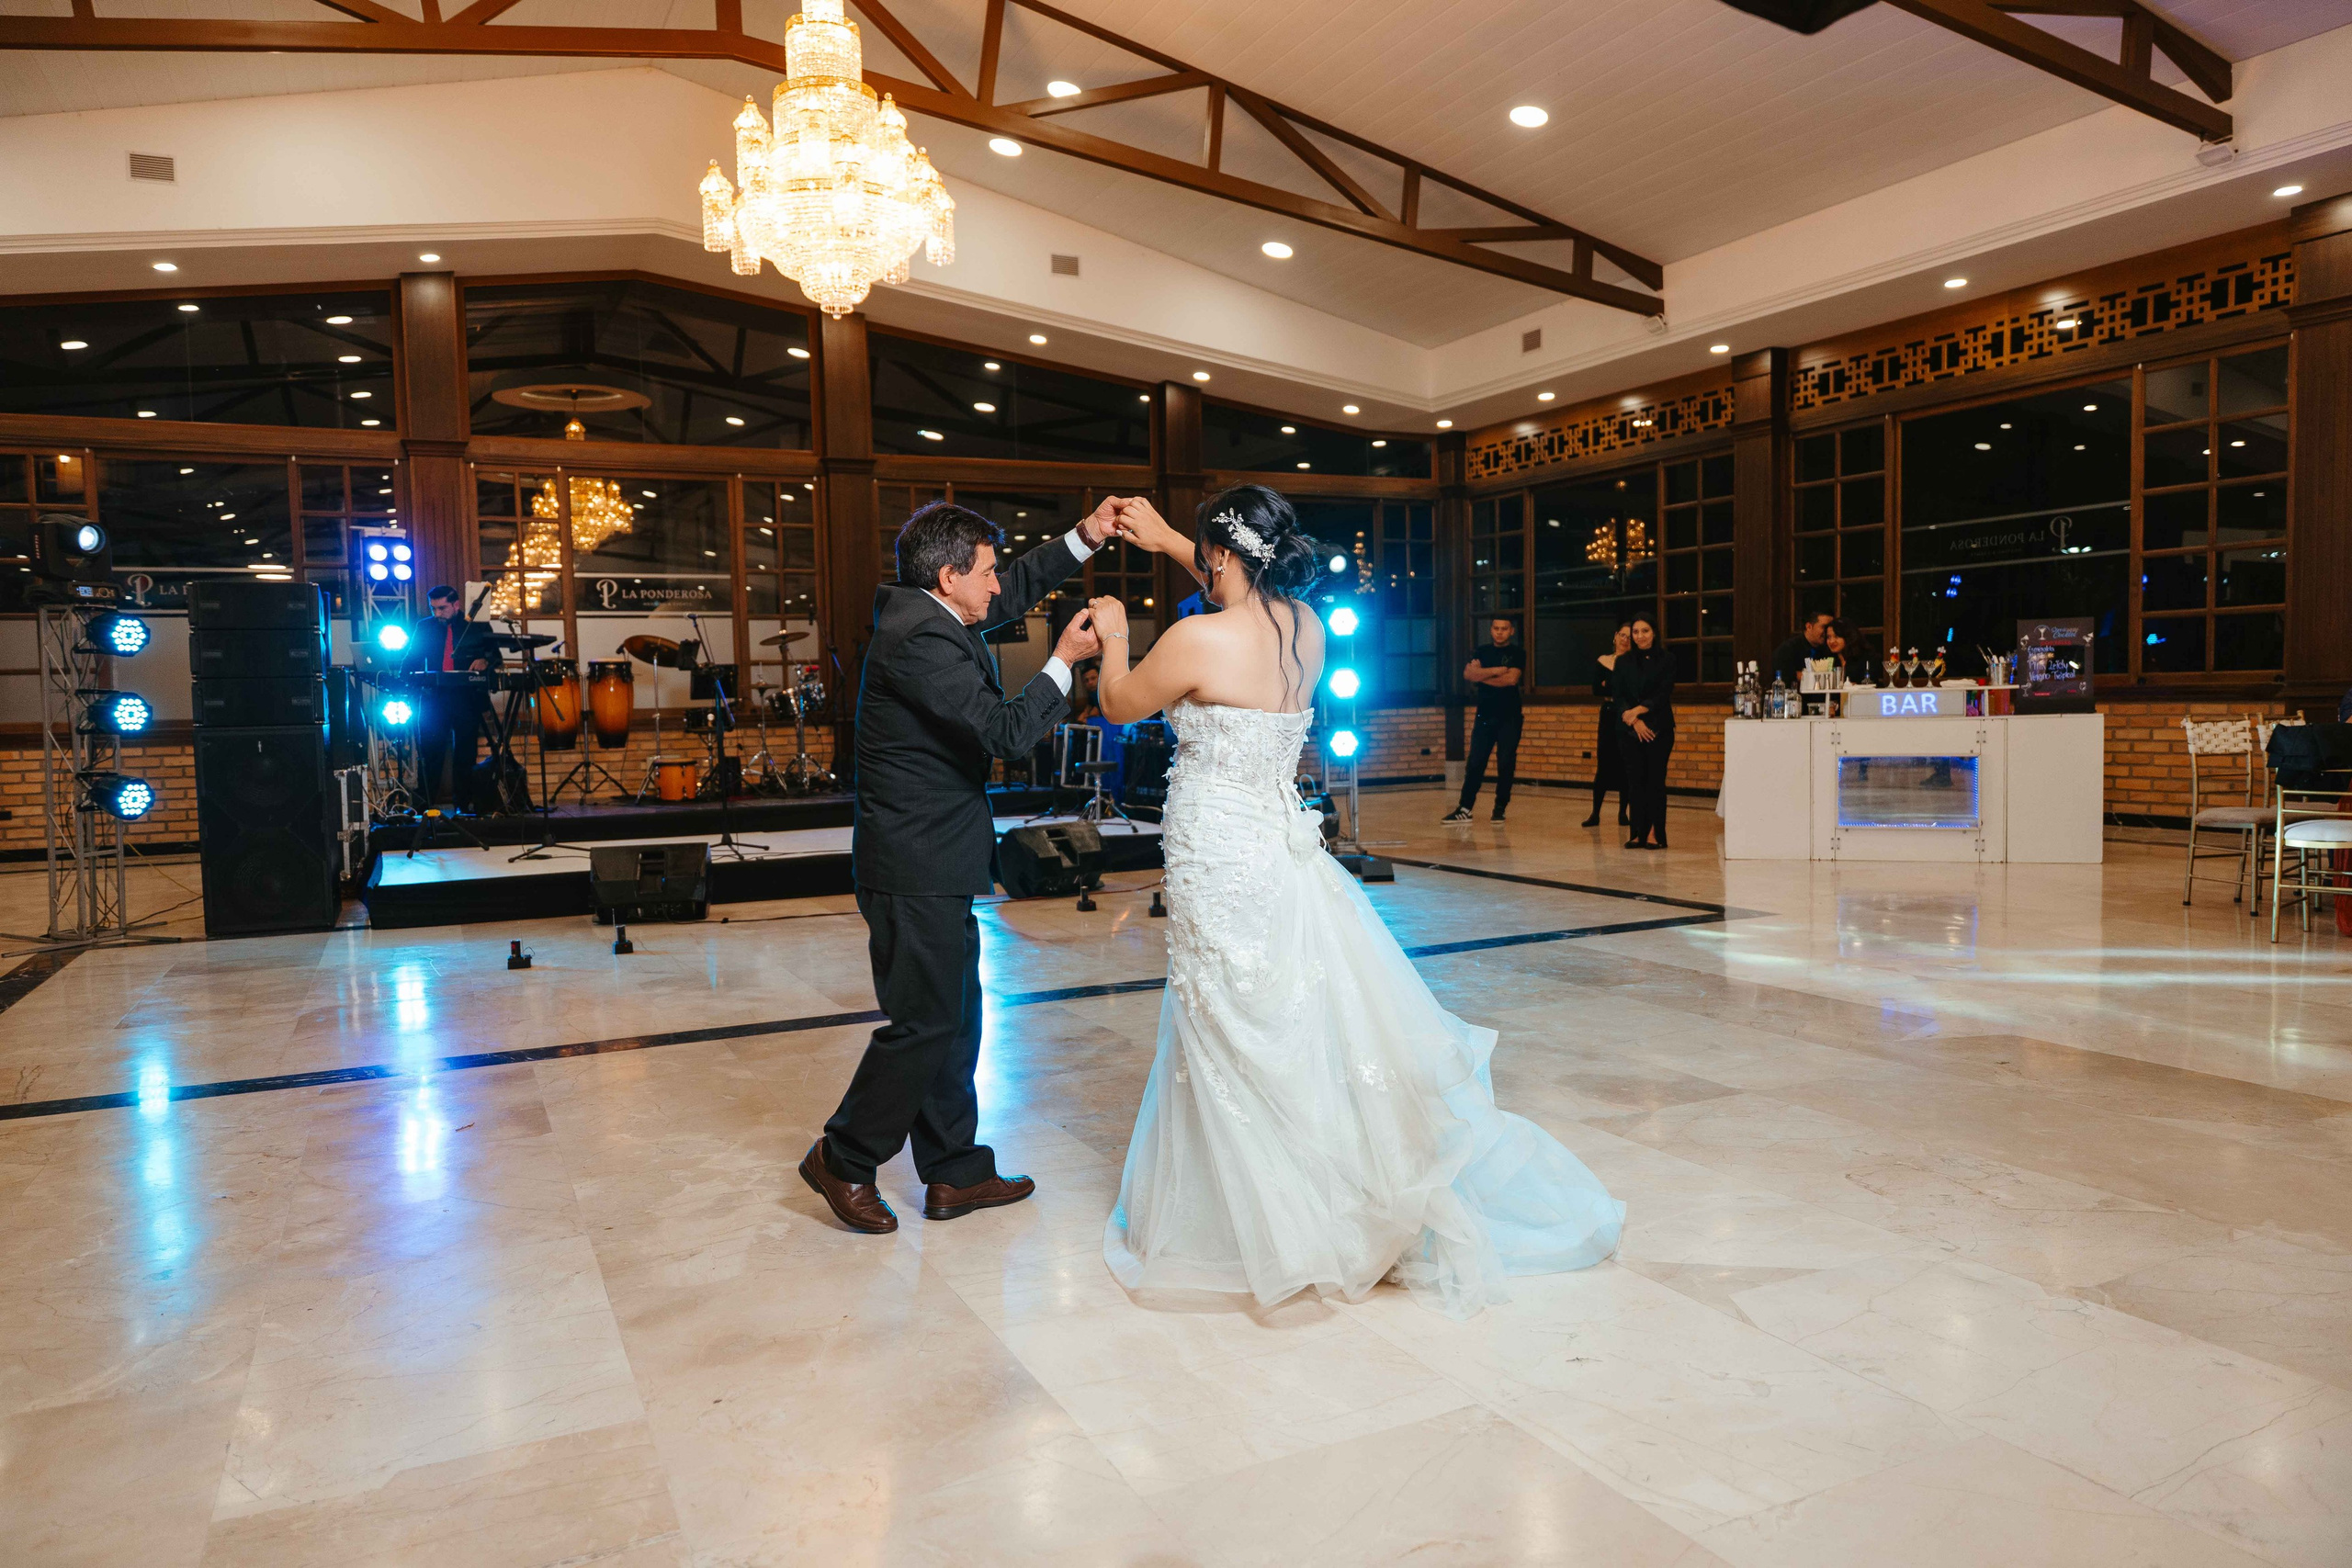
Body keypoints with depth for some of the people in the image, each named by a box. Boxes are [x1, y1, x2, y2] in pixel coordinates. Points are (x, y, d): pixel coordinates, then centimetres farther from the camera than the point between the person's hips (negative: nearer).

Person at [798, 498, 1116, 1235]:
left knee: (955, 1018, 15)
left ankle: (953, 1172, 25)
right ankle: (843, 1160, 18)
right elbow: (1006, 731, -23)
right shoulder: (918, 639, -20)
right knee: (926, 1022, -1)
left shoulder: (925, 613, 10)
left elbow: (1014, 592, 25)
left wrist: (1084, 538, 16)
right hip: (917, 868, -11)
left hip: (931, 863, 11)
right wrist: (1064, 662, -11)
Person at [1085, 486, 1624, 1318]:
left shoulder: (1198, 640, -19)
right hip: (1285, 852, 7)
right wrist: (1169, 542, 30)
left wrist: (1114, 635, 18)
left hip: (1221, 868, -7)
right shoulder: (1306, 629, 2)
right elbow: (1250, 595, 26)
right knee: (1325, 1036, 18)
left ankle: (1283, 1229, 23)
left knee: (1248, 1058, 7)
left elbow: (1119, 704, -1)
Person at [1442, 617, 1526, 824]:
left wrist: (1482, 676, -6)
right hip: (1484, 716, 3)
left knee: (1505, 764, -4)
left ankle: (1500, 808, 5)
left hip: (1509, 717, -3)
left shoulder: (1517, 652, 2)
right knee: (1474, 763, 0)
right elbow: (1468, 673, -6)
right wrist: (1496, 670, -14)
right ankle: (1465, 808, 2)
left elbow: (1512, 678, -14)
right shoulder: (1482, 651, 11)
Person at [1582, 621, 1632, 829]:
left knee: (1625, 766, 3)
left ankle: (1622, 812, 12)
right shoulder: (1602, 661, 6)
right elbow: (1596, 689, -4)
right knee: (1603, 765, 0)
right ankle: (1595, 813, 2)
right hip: (1608, 717, 1)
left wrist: (1610, 689, -16)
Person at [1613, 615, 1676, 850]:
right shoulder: (1624, 662, 10)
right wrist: (1634, 721, -11)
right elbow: (1618, 695, 2)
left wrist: (1640, 710, -16)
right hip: (1632, 731, 3)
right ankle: (1638, 833, 4)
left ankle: (1655, 833, 0)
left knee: (1655, 779, -4)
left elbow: (1664, 694, -5)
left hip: (1659, 728, -2)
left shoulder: (1666, 659, 3)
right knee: (1634, 780, 0)